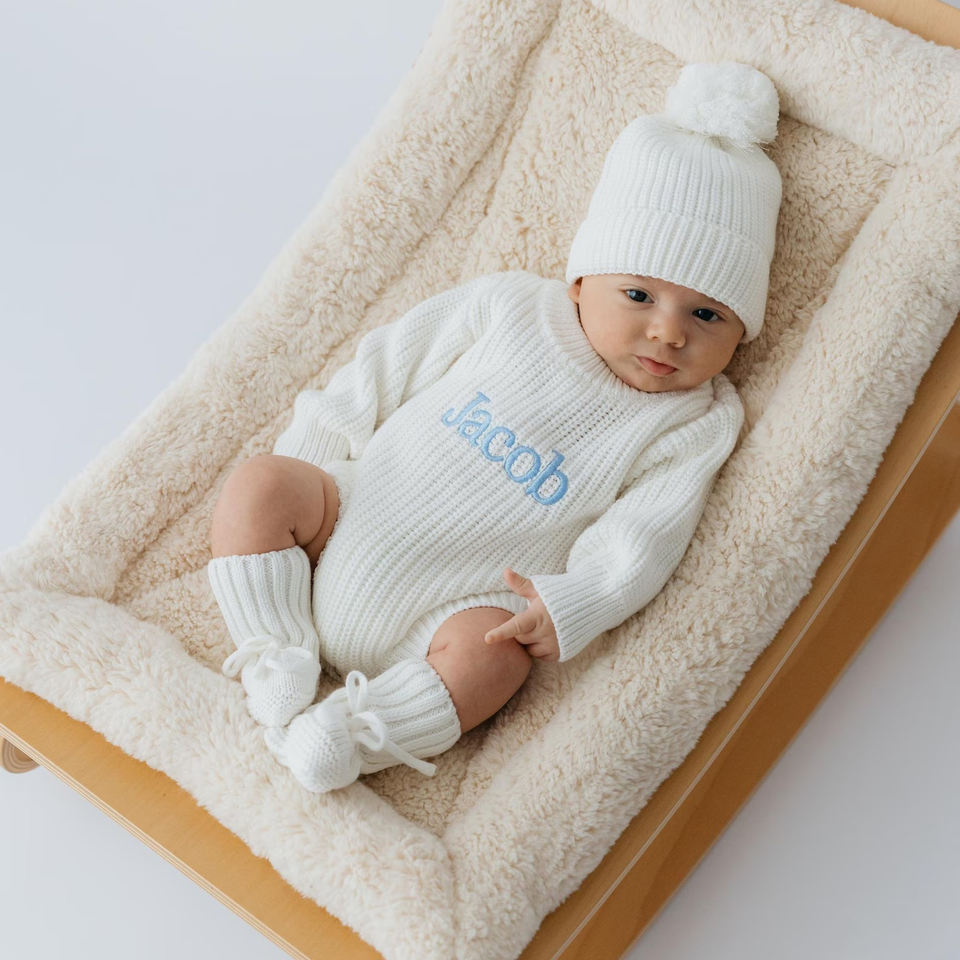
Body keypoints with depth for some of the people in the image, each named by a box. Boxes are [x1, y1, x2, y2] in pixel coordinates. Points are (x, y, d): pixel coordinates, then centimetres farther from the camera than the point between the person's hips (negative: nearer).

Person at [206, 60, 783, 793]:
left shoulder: (695, 425, -1)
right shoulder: (507, 306, 2)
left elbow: (640, 540, -10)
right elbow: (387, 371, 8)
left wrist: (568, 606, -27)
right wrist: (296, 476, 6)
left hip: (455, 612, -3)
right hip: (354, 514, 3)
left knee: (489, 656, -33)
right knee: (258, 484, -18)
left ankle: (349, 737, -24)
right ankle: (277, 655, -11)